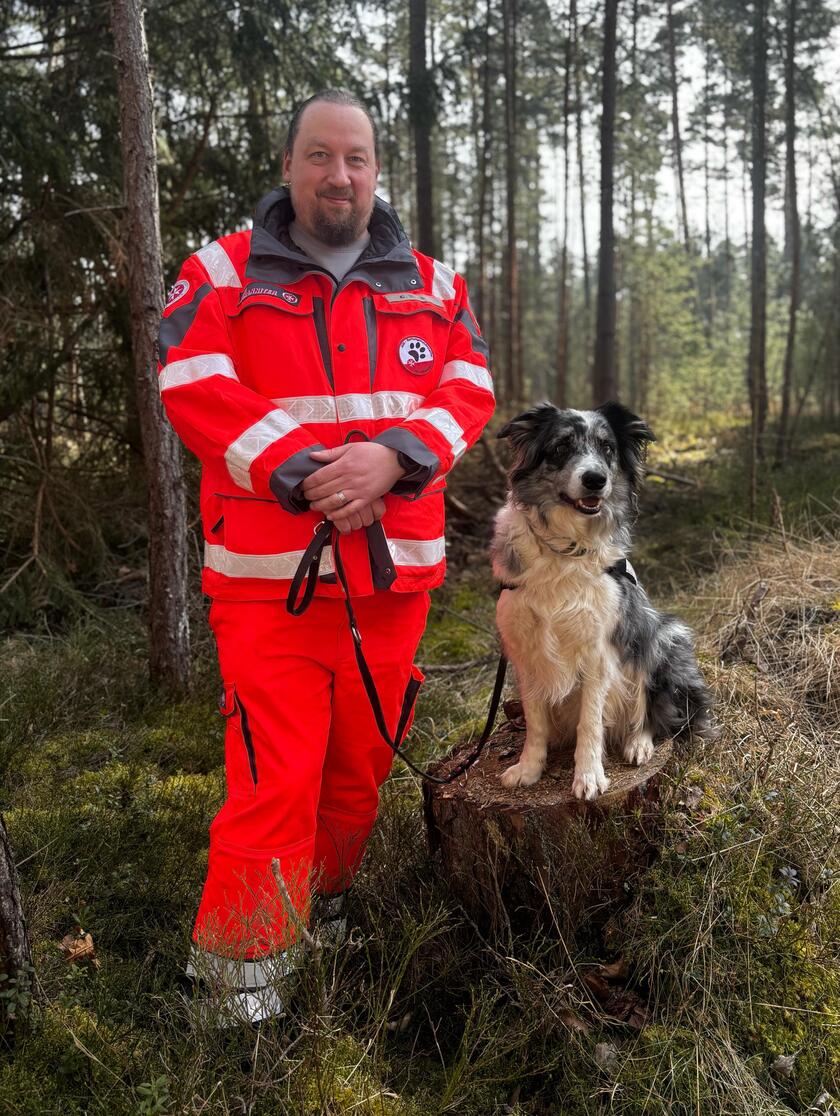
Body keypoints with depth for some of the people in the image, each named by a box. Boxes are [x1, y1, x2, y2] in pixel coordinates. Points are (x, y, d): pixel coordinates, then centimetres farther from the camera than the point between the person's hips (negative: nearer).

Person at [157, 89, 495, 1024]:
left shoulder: (429, 283, 13)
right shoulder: (224, 272, 4)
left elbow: (468, 390, 3)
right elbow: (194, 389, -9)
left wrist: (392, 456, -17)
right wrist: (305, 479, -18)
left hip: (393, 572, 4)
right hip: (269, 573, -3)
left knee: (360, 761, 16)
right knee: (273, 779, -5)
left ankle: (326, 900, 40)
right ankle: (240, 957, 13)